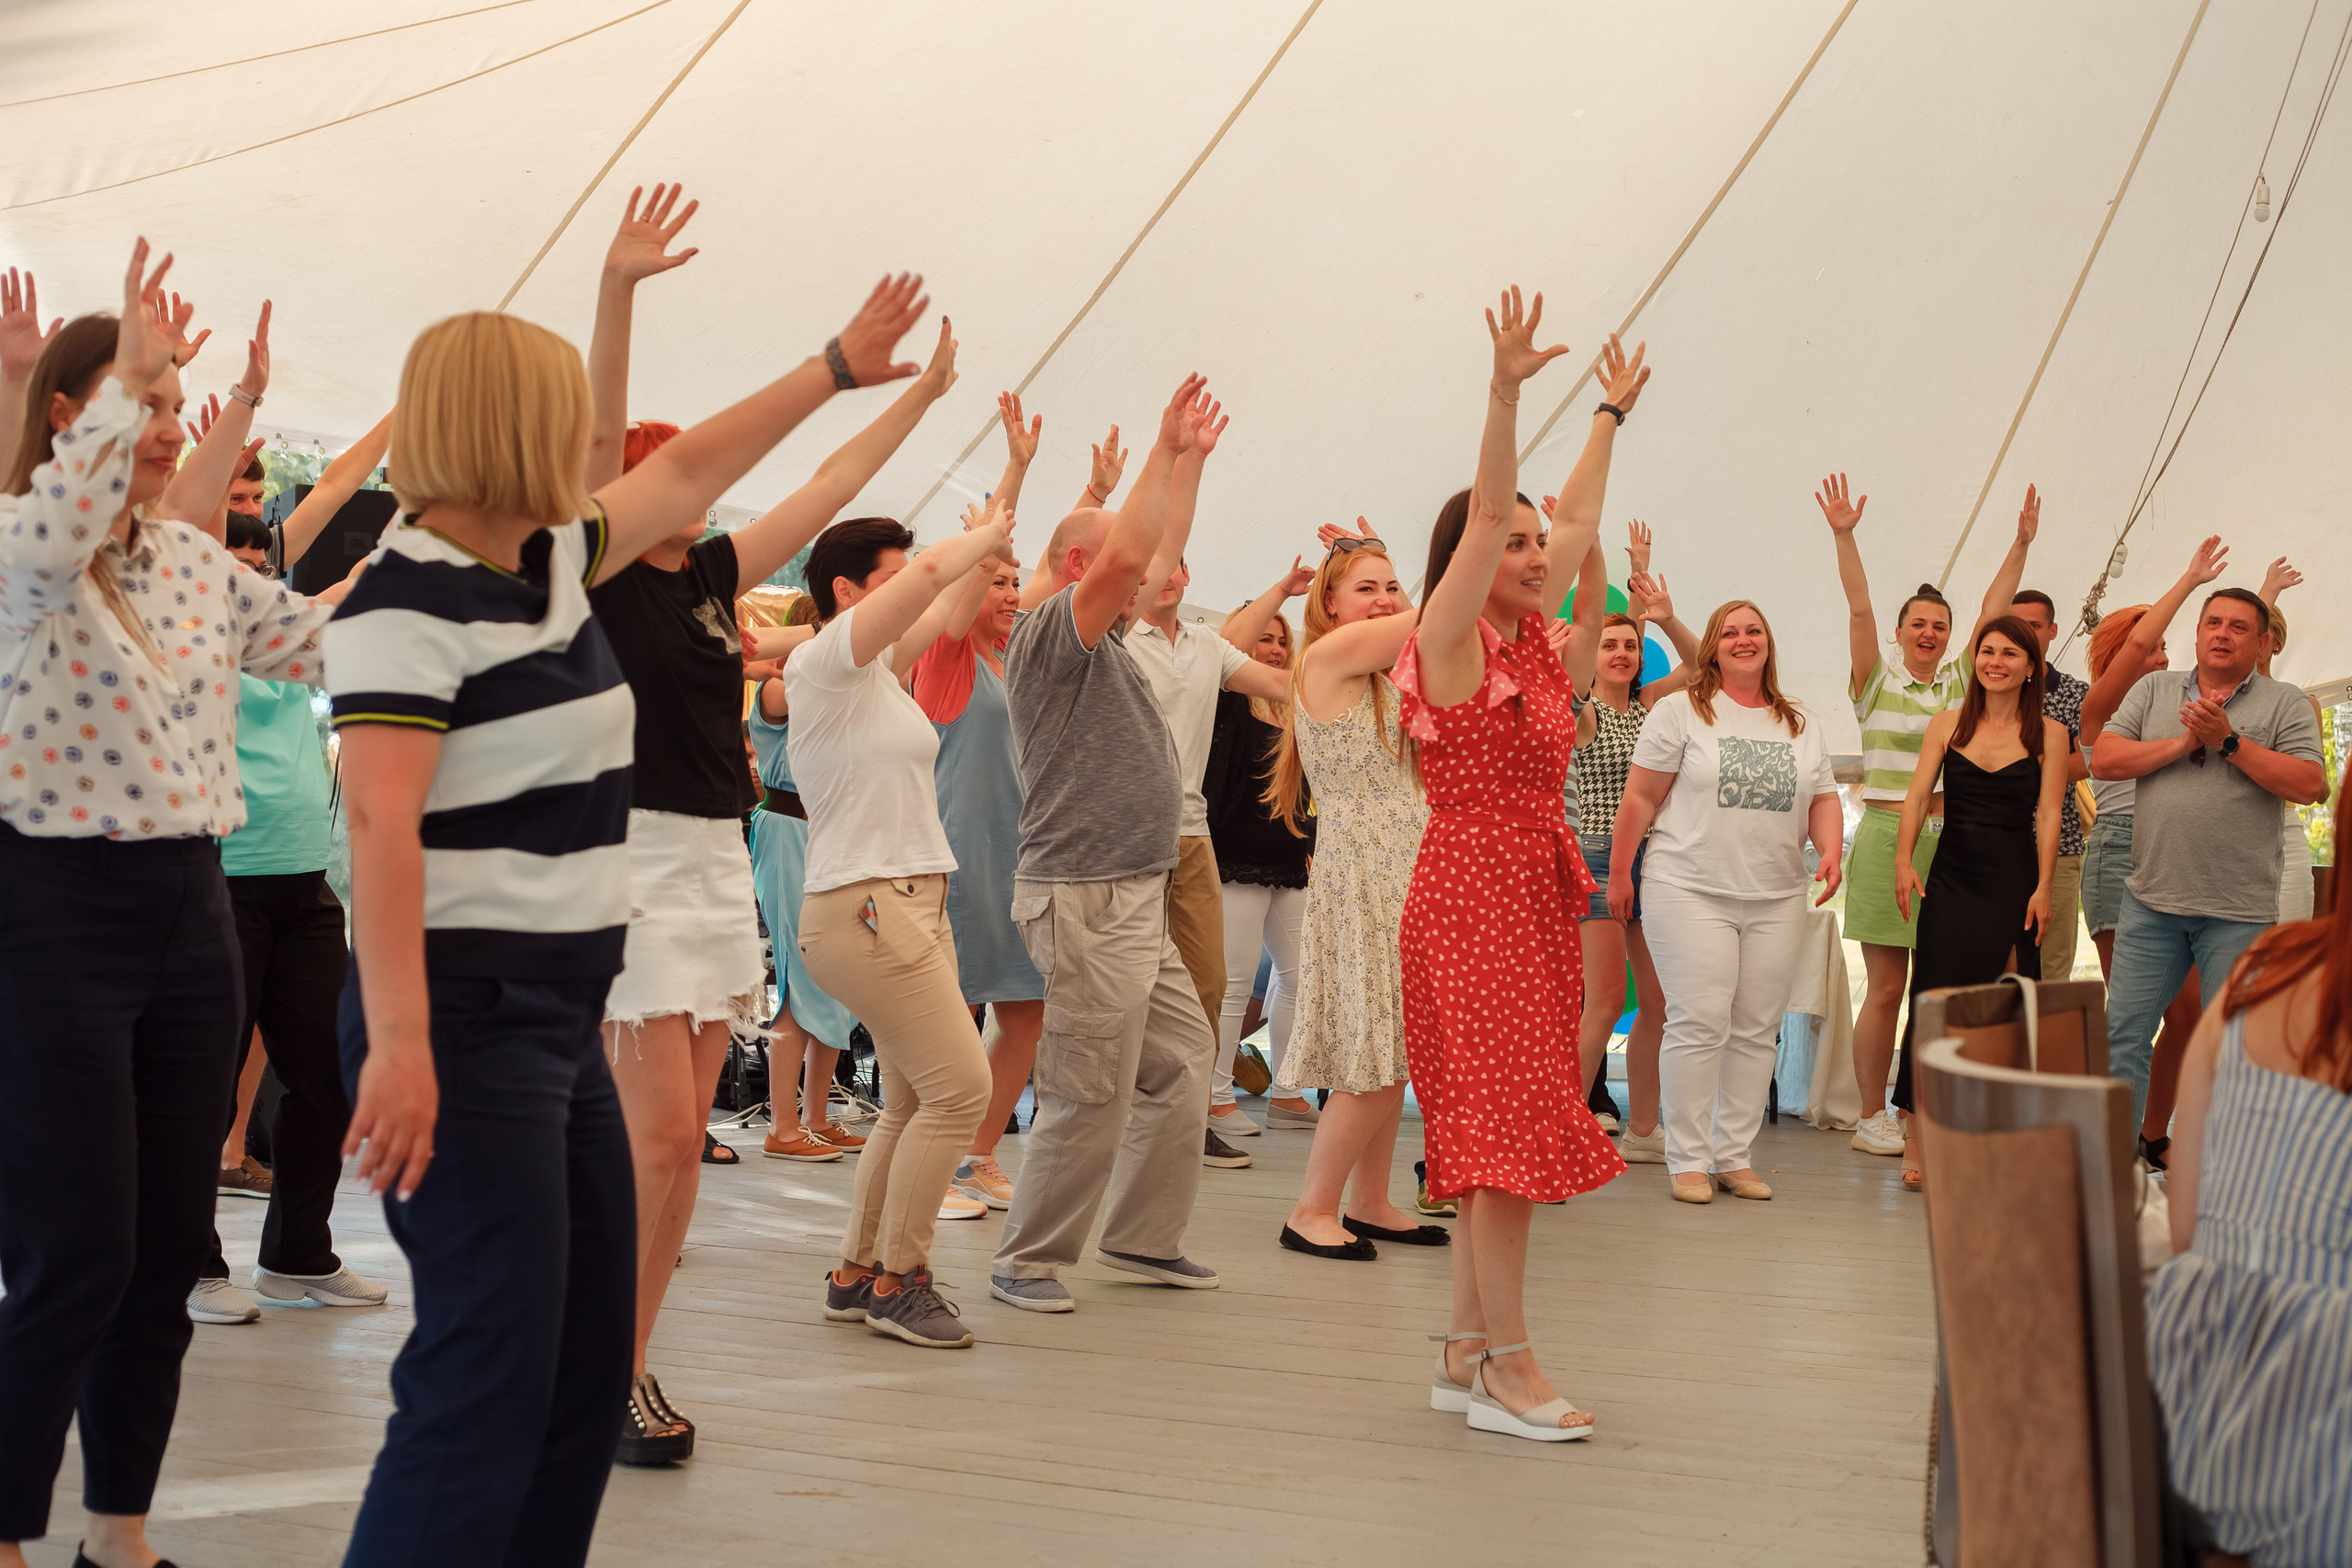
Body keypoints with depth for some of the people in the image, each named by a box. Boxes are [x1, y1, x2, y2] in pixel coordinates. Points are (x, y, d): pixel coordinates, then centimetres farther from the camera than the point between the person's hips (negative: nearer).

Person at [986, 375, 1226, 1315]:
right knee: (1090, 1095, -7)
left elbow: (1155, 556, 27)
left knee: (1182, 1063, 14)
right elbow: (1125, 554, -25)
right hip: (1087, 895, -10)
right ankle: (1029, 1262, 3)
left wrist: (1190, 460, 23)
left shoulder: (1103, 641, 18)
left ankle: (1144, 1238, 22)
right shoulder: (1048, 633, -10)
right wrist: (1166, 450, -16)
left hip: (1137, 898, 10)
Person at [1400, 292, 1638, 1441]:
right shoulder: (1452, 639, -8)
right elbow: (1487, 508, -19)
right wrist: (1505, 391, -28)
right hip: (1471, 887, -9)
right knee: (1504, 1123, -11)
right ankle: (1509, 1368, -11)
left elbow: (1577, 517, 25)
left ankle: (1467, 1351, 14)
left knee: (1507, 1129, 9)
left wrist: (1612, 414, 33)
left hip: (1535, 894, 9)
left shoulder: (1532, 638, 13)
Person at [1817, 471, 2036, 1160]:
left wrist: (2022, 542, 4)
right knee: (1887, 987, -3)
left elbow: (1992, 610, 10)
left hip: (1949, 839, 4)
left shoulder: (1960, 683, 14)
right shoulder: (1878, 682, 3)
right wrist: (1844, 537, -18)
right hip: (1887, 836, -4)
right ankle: (1872, 1117, 4)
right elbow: (1859, 609, -7)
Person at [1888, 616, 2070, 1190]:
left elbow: (2047, 815, 0)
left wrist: (2043, 888, -7)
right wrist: (1904, 860, -8)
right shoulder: (1948, 724, 9)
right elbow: (1917, 796, 4)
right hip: (1951, 879, 1)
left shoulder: (2048, 734, 4)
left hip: (2013, 883, -1)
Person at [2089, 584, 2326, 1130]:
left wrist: (2228, 741, -14)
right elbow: (2104, 759, 1)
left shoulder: (2284, 703, 3)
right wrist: (2184, 742, -9)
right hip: (2152, 900, 3)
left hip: (2239, 909, -2)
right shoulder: (2154, 690, 11)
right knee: (2123, 1036, 3)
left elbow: (2310, 785, -10)